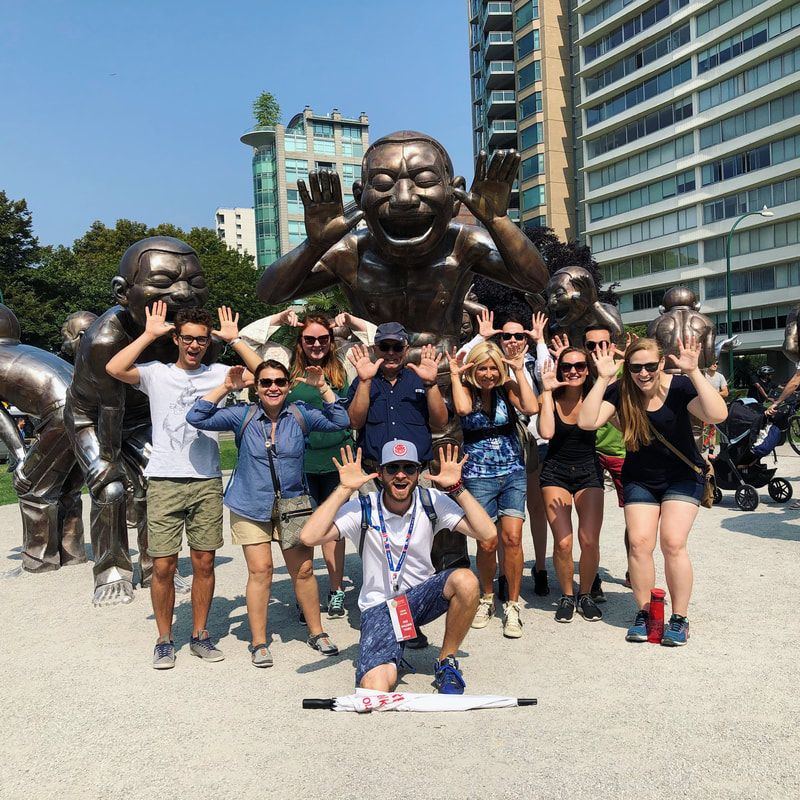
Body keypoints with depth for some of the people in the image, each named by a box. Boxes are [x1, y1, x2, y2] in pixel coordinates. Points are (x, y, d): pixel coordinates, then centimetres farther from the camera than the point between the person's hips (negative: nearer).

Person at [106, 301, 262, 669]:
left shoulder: (217, 373, 8)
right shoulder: (156, 373, 4)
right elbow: (114, 368, -13)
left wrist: (234, 339, -1)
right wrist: (149, 334, -7)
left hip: (207, 482, 2)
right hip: (165, 482, -1)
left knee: (204, 562, 8)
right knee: (163, 566, 1)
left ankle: (199, 635, 23)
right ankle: (164, 640, 19)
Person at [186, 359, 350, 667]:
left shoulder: (300, 414, -2)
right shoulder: (243, 415, -4)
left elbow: (340, 421, -7)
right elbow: (196, 417, -7)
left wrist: (322, 387, -14)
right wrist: (225, 388, -13)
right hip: (250, 508, -1)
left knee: (304, 570, 6)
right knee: (260, 571, -2)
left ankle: (316, 632, 26)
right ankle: (258, 643, 15)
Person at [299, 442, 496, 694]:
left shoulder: (431, 501, -8)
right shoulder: (362, 509, -13)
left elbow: (487, 533, -17)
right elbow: (309, 537, -27)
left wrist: (457, 487, -21)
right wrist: (344, 489, -26)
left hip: (421, 595, 2)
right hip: (379, 606, -2)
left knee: (465, 580, -30)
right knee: (376, 688, -24)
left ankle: (446, 664, -5)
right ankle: (393, 652, 14)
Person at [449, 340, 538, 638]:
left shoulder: (507, 386, 2)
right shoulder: (465, 389, -1)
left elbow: (531, 408, -15)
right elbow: (462, 409, -25)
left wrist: (519, 371, -11)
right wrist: (454, 375, -15)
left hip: (513, 472, 1)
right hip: (478, 476, -1)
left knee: (512, 537, -9)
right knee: (487, 543, -2)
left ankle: (512, 606, 8)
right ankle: (487, 598, 24)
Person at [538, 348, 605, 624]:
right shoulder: (550, 398, -7)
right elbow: (546, 432, -25)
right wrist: (547, 390, -21)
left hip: (588, 471, 1)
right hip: (555, 472, -1)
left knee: (589, 541, -8)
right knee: (562, 542, -9)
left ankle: (585, 594, 18)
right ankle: (567, 596, 16)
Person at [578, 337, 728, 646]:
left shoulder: (679, 386, -17)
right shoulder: (620, 391, -11)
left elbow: (718, 415, -31)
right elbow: (587, 422, -23)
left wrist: (694, 372, -36)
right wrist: (602, 378, -27)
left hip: (683, 476, -2)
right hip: (639, 479, 2)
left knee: (673, 543, -12)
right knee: (639, 543, -7)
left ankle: (680, 619, 6)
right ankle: (643, 613, 11)